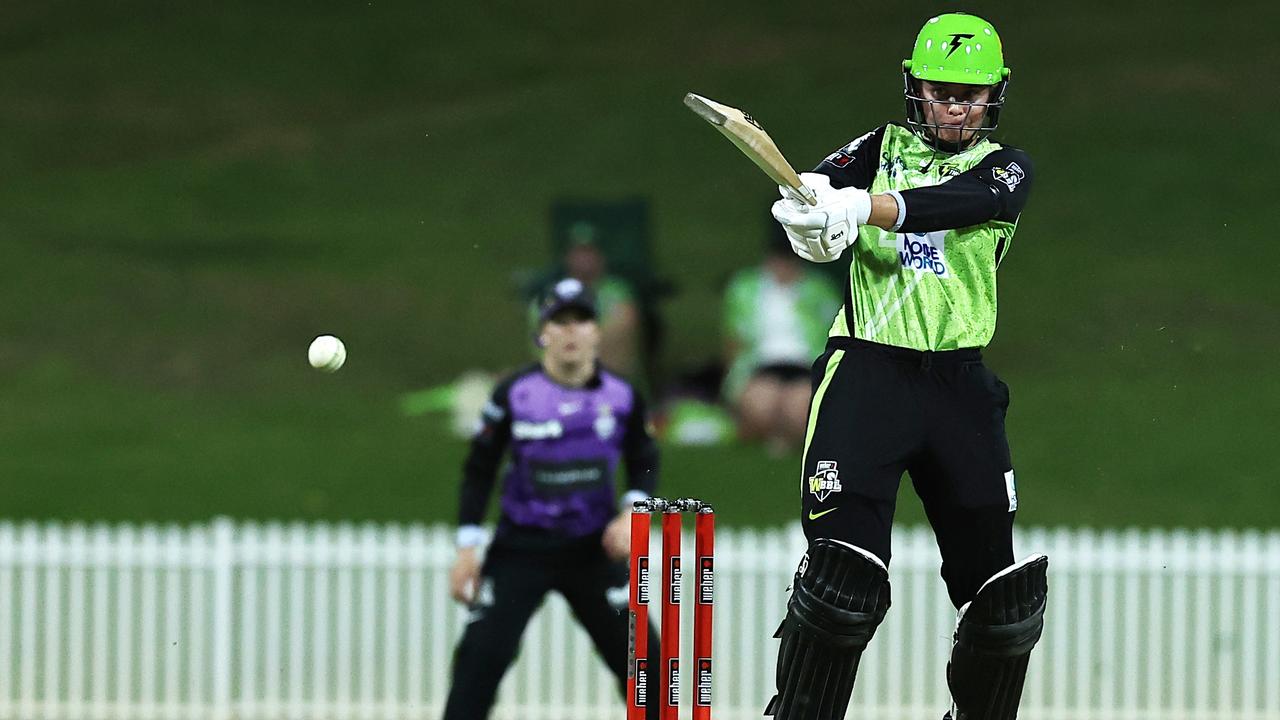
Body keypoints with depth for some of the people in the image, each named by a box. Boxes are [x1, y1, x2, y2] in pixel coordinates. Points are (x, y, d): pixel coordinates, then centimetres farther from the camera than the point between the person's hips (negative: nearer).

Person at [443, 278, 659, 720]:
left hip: (594, 549, 2)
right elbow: (479, 472, -1)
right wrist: (467, 548, -5)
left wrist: (631, 513, -8)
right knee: (481, 654, -12)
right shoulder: (514, 394, -10)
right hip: (521, 547, -2)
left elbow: (644, 463, 10)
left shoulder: (621, 397, -4)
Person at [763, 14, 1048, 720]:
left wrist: (864, 206, -32)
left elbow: (966, 200, -15)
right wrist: (809, 200, -34)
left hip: (961, 385, 2)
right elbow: (824, 181, -8)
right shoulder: (883, 147, 12)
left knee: (1008, 593, 1)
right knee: (844, 577, -17)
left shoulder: (1006, 167, 9)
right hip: (866, 371, -2)